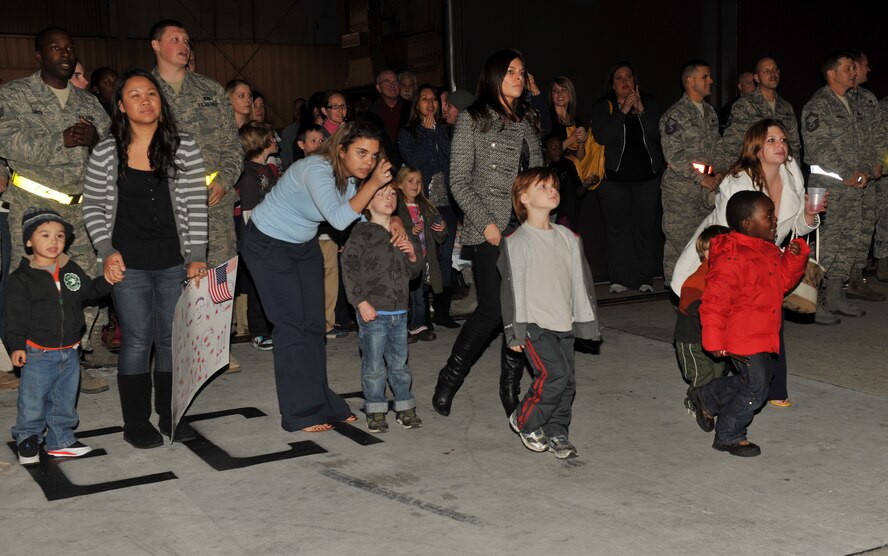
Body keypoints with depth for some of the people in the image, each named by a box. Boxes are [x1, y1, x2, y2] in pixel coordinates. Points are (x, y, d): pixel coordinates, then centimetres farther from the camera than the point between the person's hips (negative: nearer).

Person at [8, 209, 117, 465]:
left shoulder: (72, 270, 5)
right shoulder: (22, 278, -9)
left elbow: (88, 291, 17)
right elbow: (16, 315, -8)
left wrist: (106, 281, -1)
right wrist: (16, 346, -12)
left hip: (69, 351, 5)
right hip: (37, 353, -4)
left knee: (65, 400, 15)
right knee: (32, 401, 5)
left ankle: (61, 440, 28)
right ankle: (28, 439, 24)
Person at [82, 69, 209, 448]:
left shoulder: (184, 148, 0)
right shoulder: (106, 153, -2)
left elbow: (196, 206, -1)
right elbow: (92, 207, 4)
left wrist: (197, 256, -7)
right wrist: (107, 251, -6)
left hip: (175, 262, 1)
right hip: (128, 264, -1)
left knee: (173, 340, 9)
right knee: (137, 342, 2)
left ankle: (171, 416, 23)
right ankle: (136, 423, 15)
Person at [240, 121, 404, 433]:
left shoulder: (349, 176, -7)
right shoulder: (317, 170, -31)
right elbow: (339, 218, -42)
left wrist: (392, 221, -23)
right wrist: (372, 185, -43)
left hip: (304, 244, 8)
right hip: (268, 244, -8)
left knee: (314, 324, 7)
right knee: (292, 324, -7)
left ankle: (321, 403, 16)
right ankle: (301, 413, 0)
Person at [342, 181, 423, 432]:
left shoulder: (401, 233, 13)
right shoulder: (362, 232, -7)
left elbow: (414, 273, 20)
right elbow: (350, 269, -11)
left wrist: (413, 256, -2)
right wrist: (361, 301, -15)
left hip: (399, 312, 5)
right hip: (373, 312, -5)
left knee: (399, 363, 12)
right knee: (374, 365, 1)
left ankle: (405, 408, 23)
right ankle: (376, 411, 13)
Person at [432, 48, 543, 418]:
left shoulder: (528, 120, 15)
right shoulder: (472, 120, -1)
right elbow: (459, 181, -5)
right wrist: (486, 222, -12)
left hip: (526, 228, 5)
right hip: (489, 231, -5)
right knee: (492, 309, -10)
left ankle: (510, 389, 13)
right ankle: (449, 380, 8)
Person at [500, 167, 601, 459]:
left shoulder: (568, 238, 11)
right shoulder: (517, 242, -8)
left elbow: (581, 282, 15)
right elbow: (513, 289, -8)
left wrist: (586, 321, 14)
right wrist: (515, 332, -9)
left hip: (564, 324, 6)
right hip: (534, 323, -6)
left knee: (568, 380, 5)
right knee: (554, 374, -15)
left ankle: (556, 432, 21)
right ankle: (524, 421, 7)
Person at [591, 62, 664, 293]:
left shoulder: (649, 103, 10)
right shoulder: (603, 107, 5)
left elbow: (657, 134, -3)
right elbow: (602, 136, -12)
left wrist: (641, 111, -12)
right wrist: (623, 111, -14)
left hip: (647, 177, 2)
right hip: (614, 178, -1)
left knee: (645, 227, 1)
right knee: (617, 228, -1)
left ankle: (644, 278, 8)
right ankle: (618, 278, 7)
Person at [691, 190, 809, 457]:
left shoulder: (768, 250, 7)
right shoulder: (732, 258, -23)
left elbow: (783, 280, 18)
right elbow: (714, 302, -22)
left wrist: (796, 255, 0)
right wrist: (715, 342, -19)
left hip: (764, 336, 10)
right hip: (743, 338, -9)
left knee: (749, 381, 20)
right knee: (755, 388, -1)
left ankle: (706, 399, 39)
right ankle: (728, 436, 18)